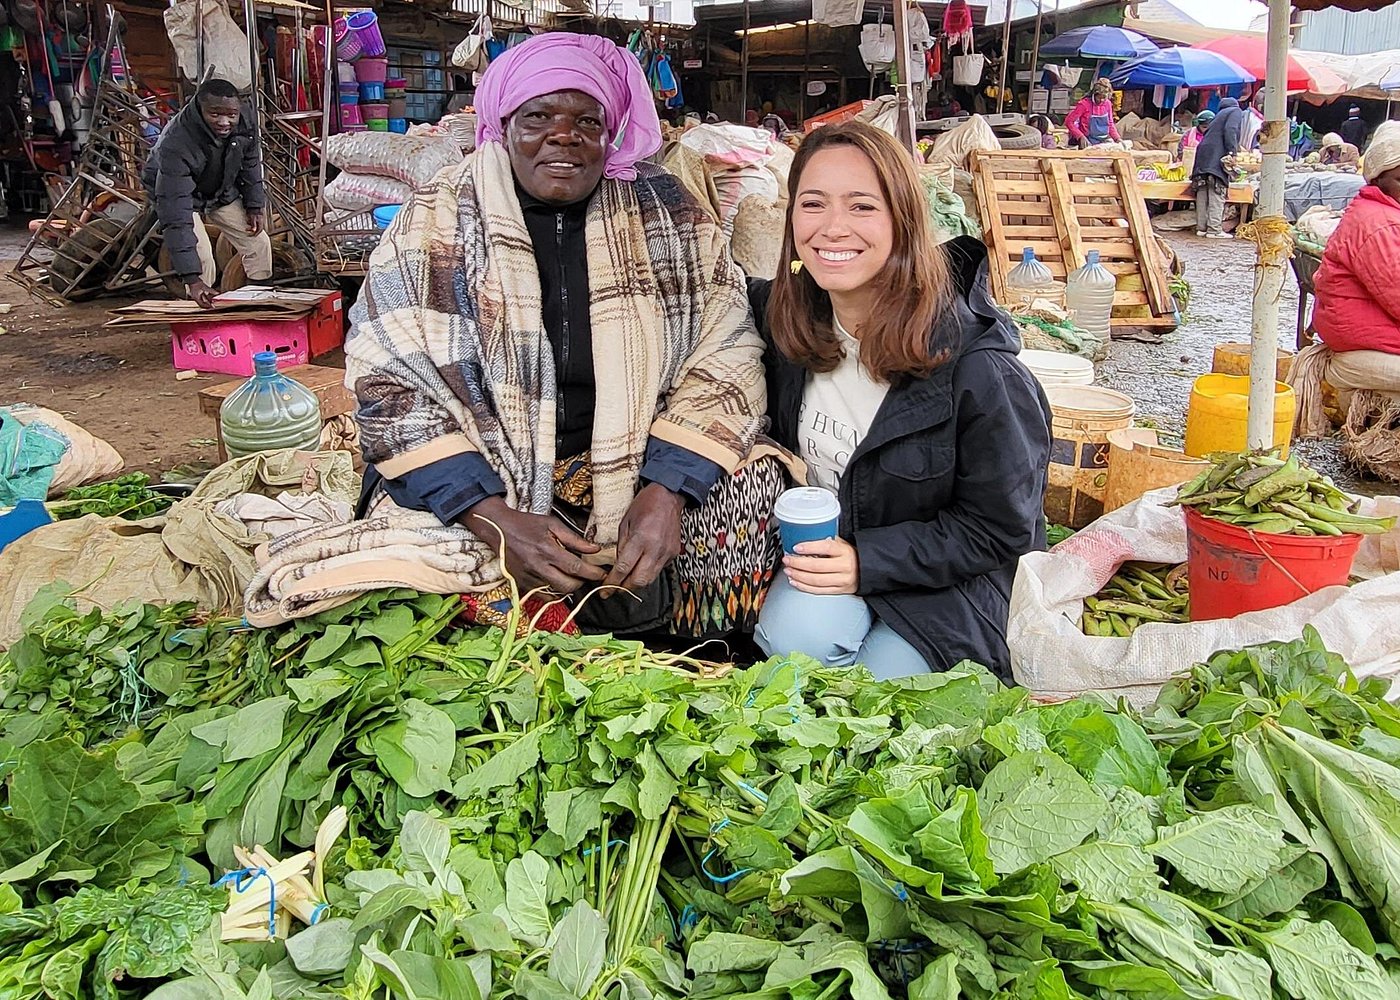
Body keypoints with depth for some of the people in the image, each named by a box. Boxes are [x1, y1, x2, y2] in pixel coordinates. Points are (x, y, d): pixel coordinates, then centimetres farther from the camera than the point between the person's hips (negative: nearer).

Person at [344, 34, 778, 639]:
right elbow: (388, 382, -7)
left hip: (642, 461, 2)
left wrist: (665, 493, -21)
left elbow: (727, 355, -3)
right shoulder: (436, 221, -1)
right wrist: (495, 520, -21)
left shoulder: (667, 214, 3)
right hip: (483, 476, -1)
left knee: (755, 488, -21)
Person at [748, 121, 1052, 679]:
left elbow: (1000, 529, -16)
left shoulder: (976, 365, -25)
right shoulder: (784, 318, -9)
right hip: (824, 543, 3)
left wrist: (867, 562, -24)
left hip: (947, 583, -2)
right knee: (800, 633, -28)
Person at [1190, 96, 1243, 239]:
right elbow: (1230, 130, -12)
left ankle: (1201, 227, 9)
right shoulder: (1236, 112, 5)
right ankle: (1214, 230, -14)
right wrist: (1232, 152, -17)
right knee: (1217, 194, -10)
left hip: (1204, 154, 8)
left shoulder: (1221, 114, 27)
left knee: (1203, 193, 7)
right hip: (1217, 157, -8)